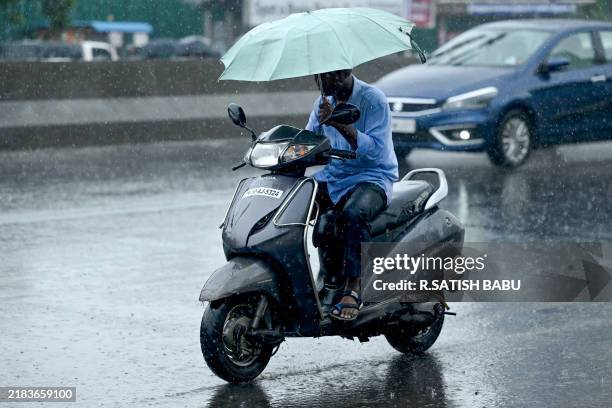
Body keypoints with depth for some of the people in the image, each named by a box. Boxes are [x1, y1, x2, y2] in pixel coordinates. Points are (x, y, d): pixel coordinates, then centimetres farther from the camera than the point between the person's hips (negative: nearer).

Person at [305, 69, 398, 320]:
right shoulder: (324, 102, 8)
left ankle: (353, 288, -29)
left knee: (353, 213, -38)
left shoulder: (373, 100, -13)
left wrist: (338, 122, -31)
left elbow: (376, 150, -23)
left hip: (372, 178, -7)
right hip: (332, 176, 7)